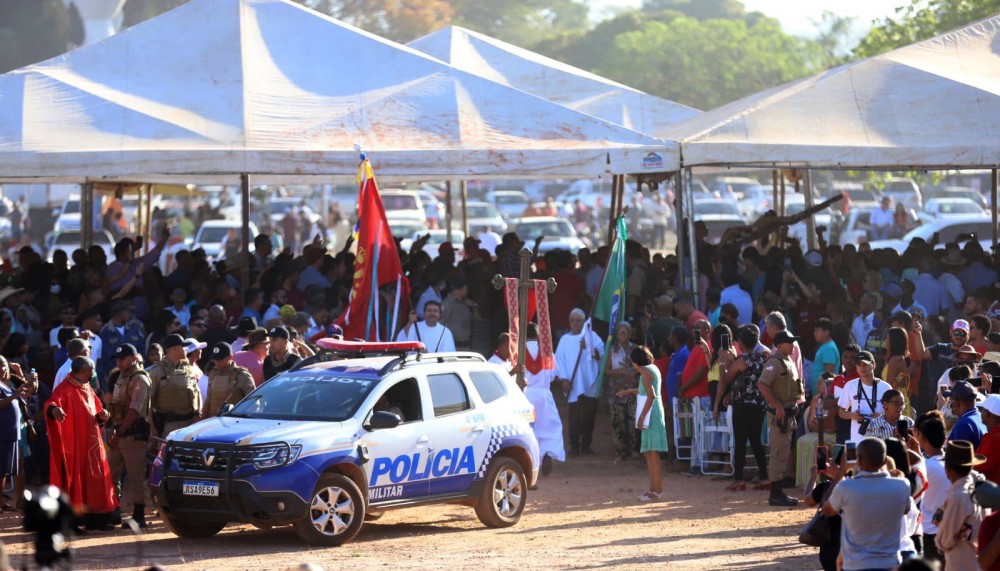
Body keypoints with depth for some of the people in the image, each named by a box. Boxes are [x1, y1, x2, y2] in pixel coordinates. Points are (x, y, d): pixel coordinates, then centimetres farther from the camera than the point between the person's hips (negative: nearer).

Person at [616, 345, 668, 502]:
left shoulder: (645, 371, -11)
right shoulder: (653, 369, 16)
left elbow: (651, 396, -20)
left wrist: (642, 417, -20)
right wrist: (631, 391, 39)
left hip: (650, 413, -10)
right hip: (656, 411, 10)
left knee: (652, 452, -10)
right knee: (649, 452, 13)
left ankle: (657, 491, -12)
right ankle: (654, 489, 15)